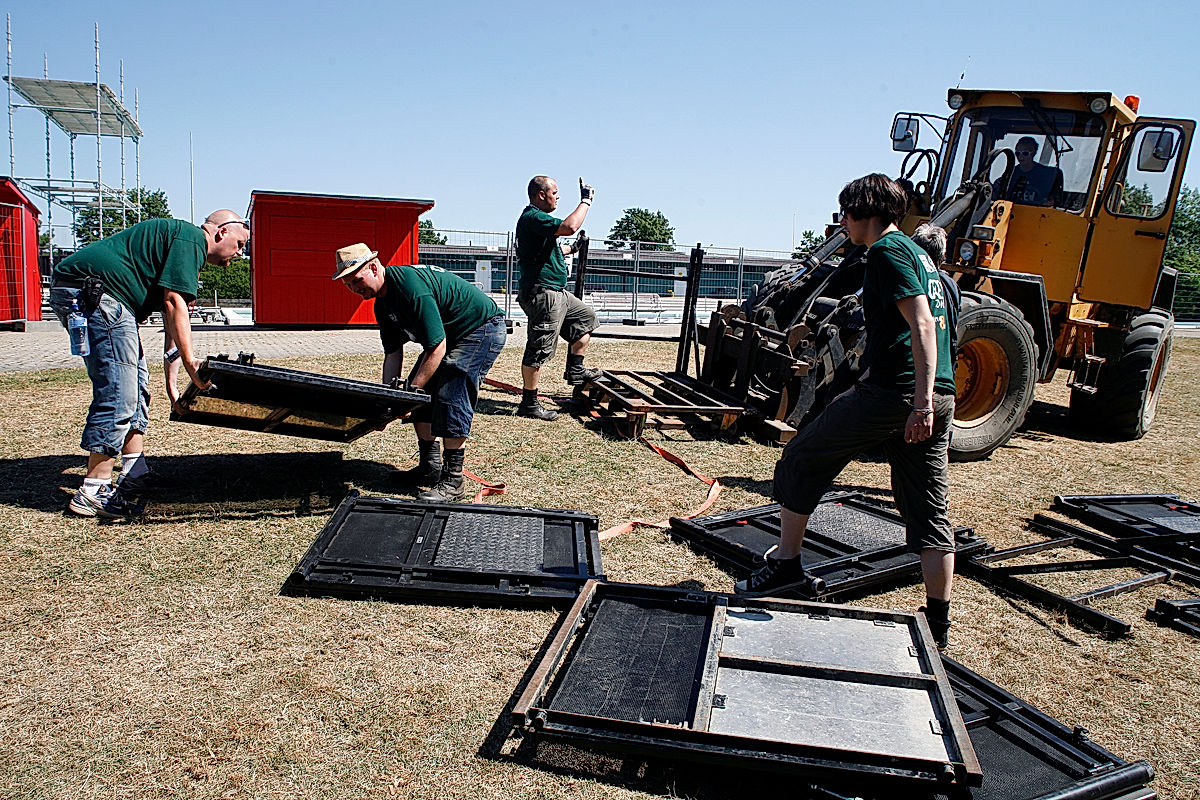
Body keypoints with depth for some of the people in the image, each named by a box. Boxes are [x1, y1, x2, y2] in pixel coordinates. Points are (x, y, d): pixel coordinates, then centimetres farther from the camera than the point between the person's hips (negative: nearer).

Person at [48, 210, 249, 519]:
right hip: (93, 294, -12)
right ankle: (93, 493, -6)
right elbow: (174, 302, -16)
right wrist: (191, 363, -17)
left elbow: (171, 322, 24)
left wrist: (172, 382, 22)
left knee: (136, 386, 14)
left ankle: (136, 475, 18)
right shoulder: (191, 238, -6)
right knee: (118, 394, -11)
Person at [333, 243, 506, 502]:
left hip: (483, 329, -10)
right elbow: (393, 354, 6)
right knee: (421, 395, 5)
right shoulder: (383, 304, 2)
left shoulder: (411, 287, -30)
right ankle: (430, 468, 16)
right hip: (448, 335, 10)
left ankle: (453, 481, -11)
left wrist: (410, 391, -26)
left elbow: (437, 347, -30)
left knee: (450, 398, -19)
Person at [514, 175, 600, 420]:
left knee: (586, 317, 23)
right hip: (542, 293, -11)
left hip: (557, 292, 11)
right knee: (539, 349, -7)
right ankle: (529, 403, 0)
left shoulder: (536, 218, 20)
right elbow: (569, 226, -29)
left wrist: (572, 248, 32)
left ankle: (574, 370, 28)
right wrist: (586, 200, -17)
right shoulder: (533, 217, -15)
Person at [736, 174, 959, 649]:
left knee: (800, 461, 7)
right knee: (929, 512, 10)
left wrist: (920, 402, -26)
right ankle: (938, 626, 14)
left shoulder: (886, 251, -7)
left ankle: (786, 566, 16)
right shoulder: (919, 253, 23)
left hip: (893, 392, -9)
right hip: (940, 396, 9)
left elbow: (921, 324, -20)